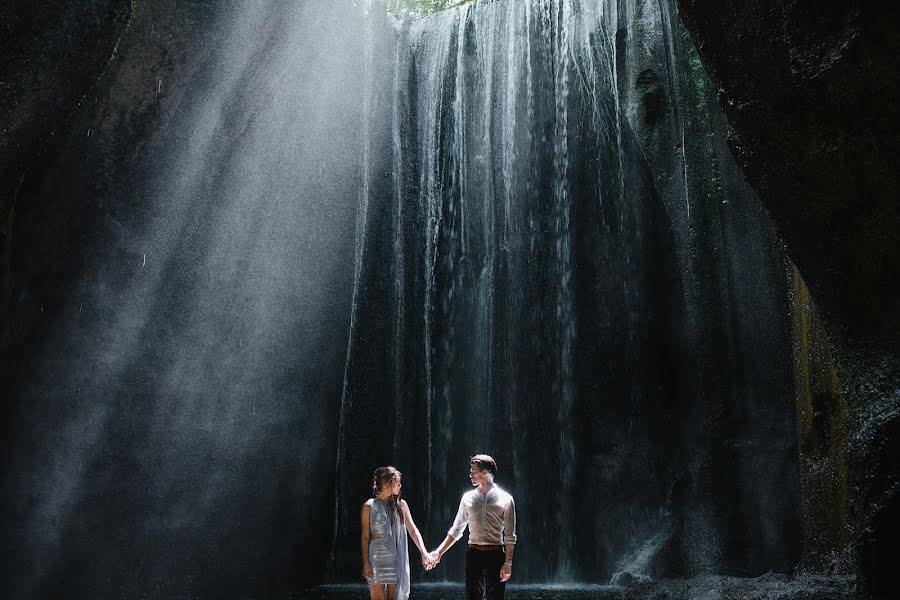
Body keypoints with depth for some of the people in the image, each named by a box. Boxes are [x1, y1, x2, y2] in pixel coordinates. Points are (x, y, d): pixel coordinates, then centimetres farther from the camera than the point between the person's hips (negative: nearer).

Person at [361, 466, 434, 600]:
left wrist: (424, 553, -2)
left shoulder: (401, 505, 7)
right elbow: (365, 536, -1)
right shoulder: (370, 506, -2)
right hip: (377, 558, -3)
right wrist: (365, 563, -6)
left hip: (397, 559, 3)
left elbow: (413, 530, 8)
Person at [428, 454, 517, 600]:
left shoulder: (505, 499, -2)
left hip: (495, 554, -3)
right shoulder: (468, 498, 8)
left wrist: (508, 562, -10)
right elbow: (456, 530, 13)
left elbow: (510, 536, -3)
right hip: (473, 554, 3)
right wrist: (439, 552, 7)